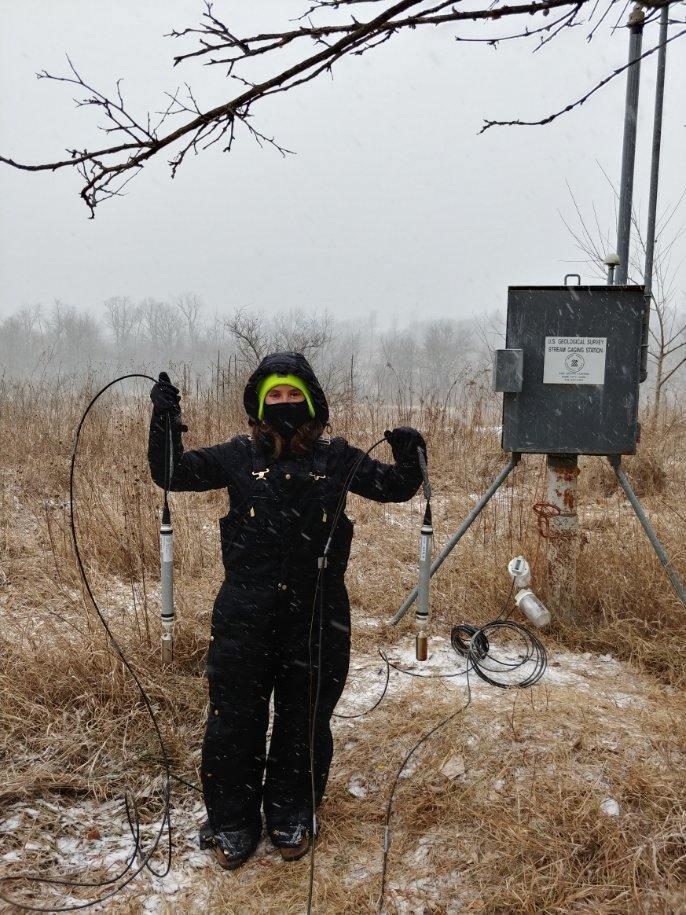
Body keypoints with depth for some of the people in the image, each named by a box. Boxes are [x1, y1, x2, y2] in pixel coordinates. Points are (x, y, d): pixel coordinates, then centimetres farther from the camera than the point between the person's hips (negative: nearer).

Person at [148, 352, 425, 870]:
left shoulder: (336, 458, 4)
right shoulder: (239, 456, 4)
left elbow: (393, 487, 6)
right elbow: (173, 474, 3)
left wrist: (409, 459, -14)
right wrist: (166, 422, -11)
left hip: (318, 613, 1)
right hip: (245, 613, 0)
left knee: (305, 719, 12)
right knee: (235, 717, 7)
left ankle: (291, 816, 34)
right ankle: (232, 821, 28)